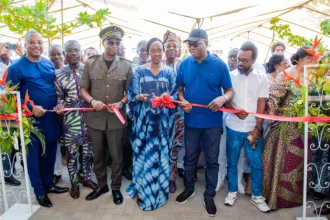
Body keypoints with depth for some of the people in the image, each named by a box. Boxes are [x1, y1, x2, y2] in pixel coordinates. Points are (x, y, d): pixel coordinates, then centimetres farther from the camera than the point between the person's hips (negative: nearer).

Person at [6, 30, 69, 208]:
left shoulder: (49, 64, 6)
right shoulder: (16, 68, -9)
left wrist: (59, 104, -1)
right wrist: (31, 108, -19)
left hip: (51, 117, 5)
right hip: (32, 119, -5)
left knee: (50, 153, 16)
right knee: (34, 155, 9)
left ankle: (49, 184, 35)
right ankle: (39, 191, 25)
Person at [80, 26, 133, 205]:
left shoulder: (127, 65, -1)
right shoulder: (90, 63, 3)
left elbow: (129, 91, 1)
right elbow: (83, 89, 4)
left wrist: (121, 103, -18)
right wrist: (92, 101, -15)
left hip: (116, 119, -1)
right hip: (94, 117, 2)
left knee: (116, 156, 10)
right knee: (97, 155, 17)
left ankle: (116, 188, 30)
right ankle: (101, 185, 38)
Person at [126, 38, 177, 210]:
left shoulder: (170, 72, 7)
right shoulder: (139, 71, 5)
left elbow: (175, 95, 3)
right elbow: (132, 96, 2)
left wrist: (168, 96, -18)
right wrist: (139, 97, -19)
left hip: (162, 120, 1)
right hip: (143, 120, 0)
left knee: (161, 155, 7)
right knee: (143, 154, 4)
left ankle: (158, 191, 25)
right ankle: (142, 191, 22)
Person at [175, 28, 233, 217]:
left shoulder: (219, 65, -7)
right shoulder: (184, 64, 0)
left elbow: (230, 91, -4)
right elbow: (180, 89, 7)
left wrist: (223, 98, -26)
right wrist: (182, 101, -14)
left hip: (213, 121, -1)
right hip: (191, 120, 2)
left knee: (212, 160, 11)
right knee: (190, 157, 17)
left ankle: (209, 196, 31)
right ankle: (189, 188, 40)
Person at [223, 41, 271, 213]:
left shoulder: (261, 78, 2)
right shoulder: (230, 76, 0)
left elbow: (261, 105, -2)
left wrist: (258, 128, -9)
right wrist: (236, 111, -20)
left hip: (253, 128, 1)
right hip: (234, 128, 0)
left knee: (256, 163, 8)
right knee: (232, 162, 10)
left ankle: (257, 196, 26)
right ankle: (232, 192, 28)